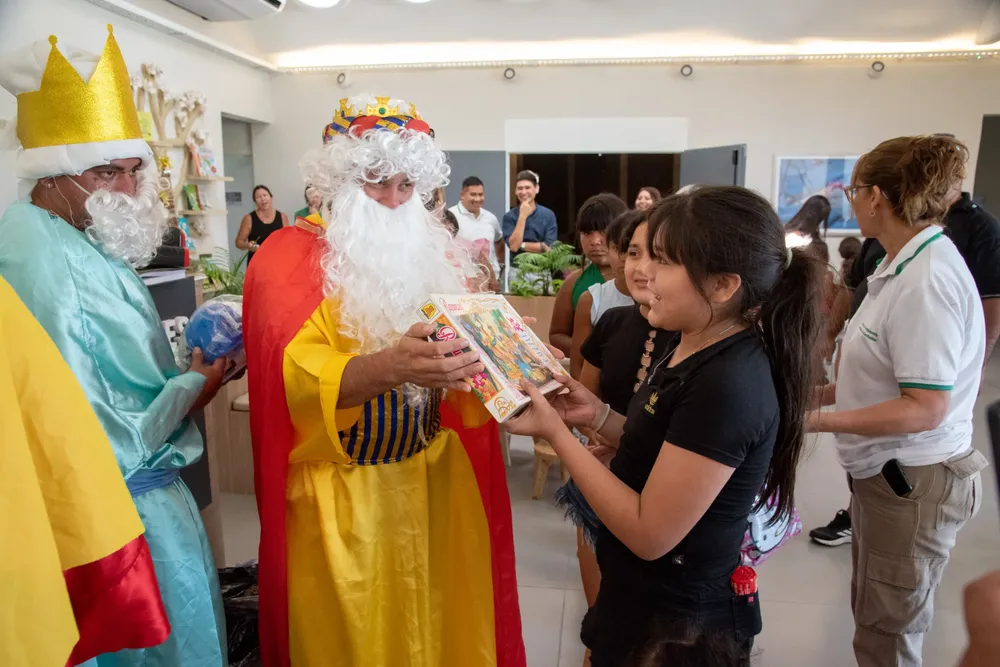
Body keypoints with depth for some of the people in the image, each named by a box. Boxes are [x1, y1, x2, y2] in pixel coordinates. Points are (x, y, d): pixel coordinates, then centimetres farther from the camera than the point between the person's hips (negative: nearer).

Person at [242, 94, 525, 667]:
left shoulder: (433, 252, 8)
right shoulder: (293, 255, -8)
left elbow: (474, 343, 5)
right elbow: (297, 379, -21)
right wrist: (389, 367, -38)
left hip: (434, 479, 4)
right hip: (344, 493, -4)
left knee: (440, 621, 16)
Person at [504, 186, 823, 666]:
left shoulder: (727, 385, -29)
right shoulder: (693, 346, -1)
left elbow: (649, 534, -27)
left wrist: (555, 432, -24)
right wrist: (598, 416, -7)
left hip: (676, 624, -8)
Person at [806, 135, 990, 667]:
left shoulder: (927, 281, -23)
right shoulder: (906, 268, 4)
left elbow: (925, 408, -23)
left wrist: (820, 419, -25)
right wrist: (824, 390, 4)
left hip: (914, 483, -8)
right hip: (884, 472, 8)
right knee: (872, 617, 23)